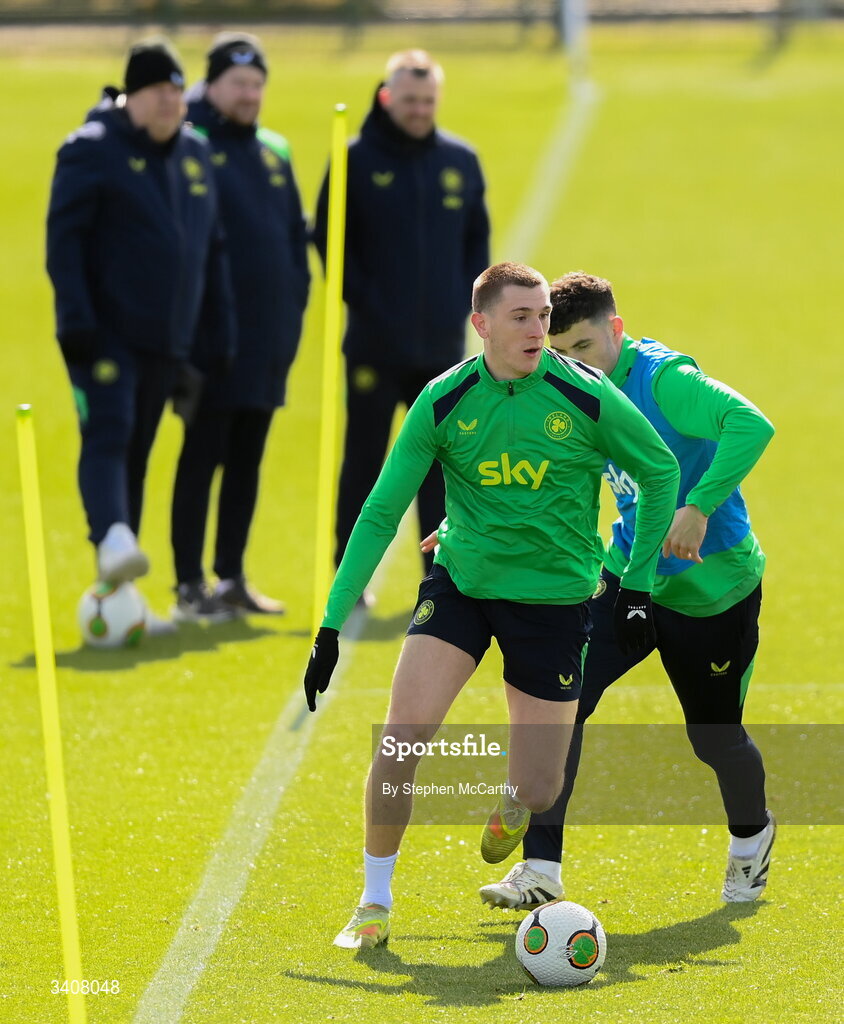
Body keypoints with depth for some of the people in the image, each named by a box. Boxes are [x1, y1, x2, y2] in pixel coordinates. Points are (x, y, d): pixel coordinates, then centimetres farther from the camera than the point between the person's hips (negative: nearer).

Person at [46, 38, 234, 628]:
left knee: (137, 453, 8)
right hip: (107, 333, -6)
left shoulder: (195, 154, 14)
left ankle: (116, 590, 11)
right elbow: (64, 238, -10)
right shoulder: (93, 150, -6)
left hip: (168, 337, 6)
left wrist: (222, 329, 13)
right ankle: (111, 542, -40)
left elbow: (212, 246, 19)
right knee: (108, 435, -22)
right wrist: (77, 320, -18)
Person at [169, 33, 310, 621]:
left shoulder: (275, 152, 15)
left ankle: (233, 579, 17)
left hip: (269, 336, 6)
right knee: (203, 457, -4)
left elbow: (296, 234, 21)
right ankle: (190, 586, 0)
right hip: (212, 338, -6)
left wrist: (296, 300, 11)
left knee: (247, 462, 10)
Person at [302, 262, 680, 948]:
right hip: (461, 579, 1)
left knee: (539, 789, 0)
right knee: (402, 735, -19)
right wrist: (333, 624, -8)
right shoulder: (443, 402, -9)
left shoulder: (585, 397, -13)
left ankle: (514, 804, 41)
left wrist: (637, 584, 1)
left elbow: (661, 471, 3)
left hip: (553, 600, -1)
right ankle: (376, 903, -2)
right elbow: (380, 514, -4)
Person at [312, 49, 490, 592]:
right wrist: (362, 299, -10)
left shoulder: (460, 160, 7)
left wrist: (466, 299, 2)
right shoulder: (358, 160, -4)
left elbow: (477, 238, 14)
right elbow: (330, 238, -3)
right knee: (364, 460, 3)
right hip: (376, 342, -3)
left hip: (444, 341, 3)